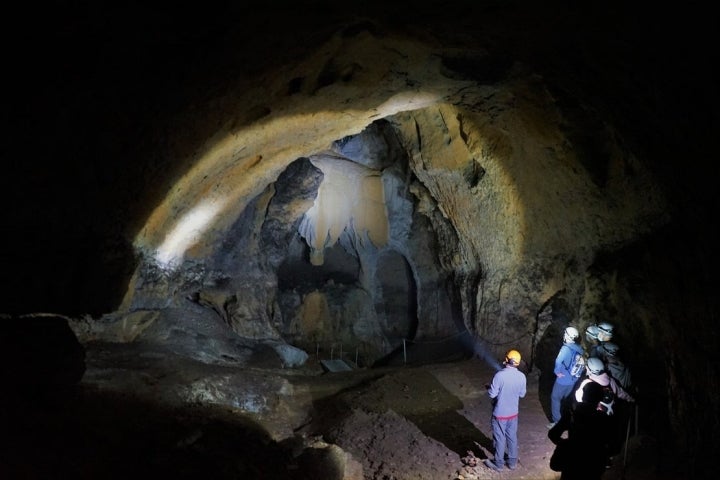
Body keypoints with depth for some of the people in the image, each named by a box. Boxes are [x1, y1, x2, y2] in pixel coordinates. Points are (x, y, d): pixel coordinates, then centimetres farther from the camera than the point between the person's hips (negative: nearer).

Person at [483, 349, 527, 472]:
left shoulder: (499, 375, -26)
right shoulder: (522, 376, -9)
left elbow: (492, 394, -19)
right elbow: (522, 394, 4)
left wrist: (488, 388, 2)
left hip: (500, 414, -4)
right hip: (513, 413, 4)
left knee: (500, 439, 11)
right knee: (512, 437, 20)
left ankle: (499, 464, 25)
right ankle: (512, 462, 34)